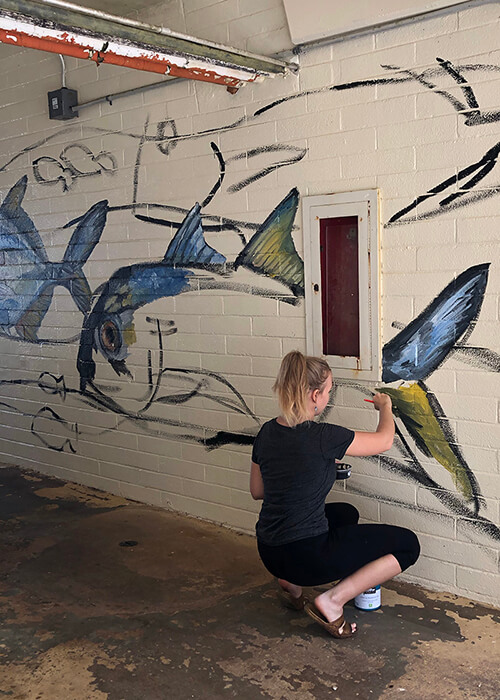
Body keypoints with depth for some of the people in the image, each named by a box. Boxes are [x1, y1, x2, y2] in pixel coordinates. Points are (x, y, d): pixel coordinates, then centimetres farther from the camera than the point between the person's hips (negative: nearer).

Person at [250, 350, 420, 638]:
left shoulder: (267, 432, 0)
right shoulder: (322, 437, -20)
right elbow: (384, 441, -5)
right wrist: (385, 406, 15)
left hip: (270, 554, 8)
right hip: (305, 555, -8)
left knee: (345, 514, 34)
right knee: (408, 544, 1)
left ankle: (291, 582, 20)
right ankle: (332, 601, -4)